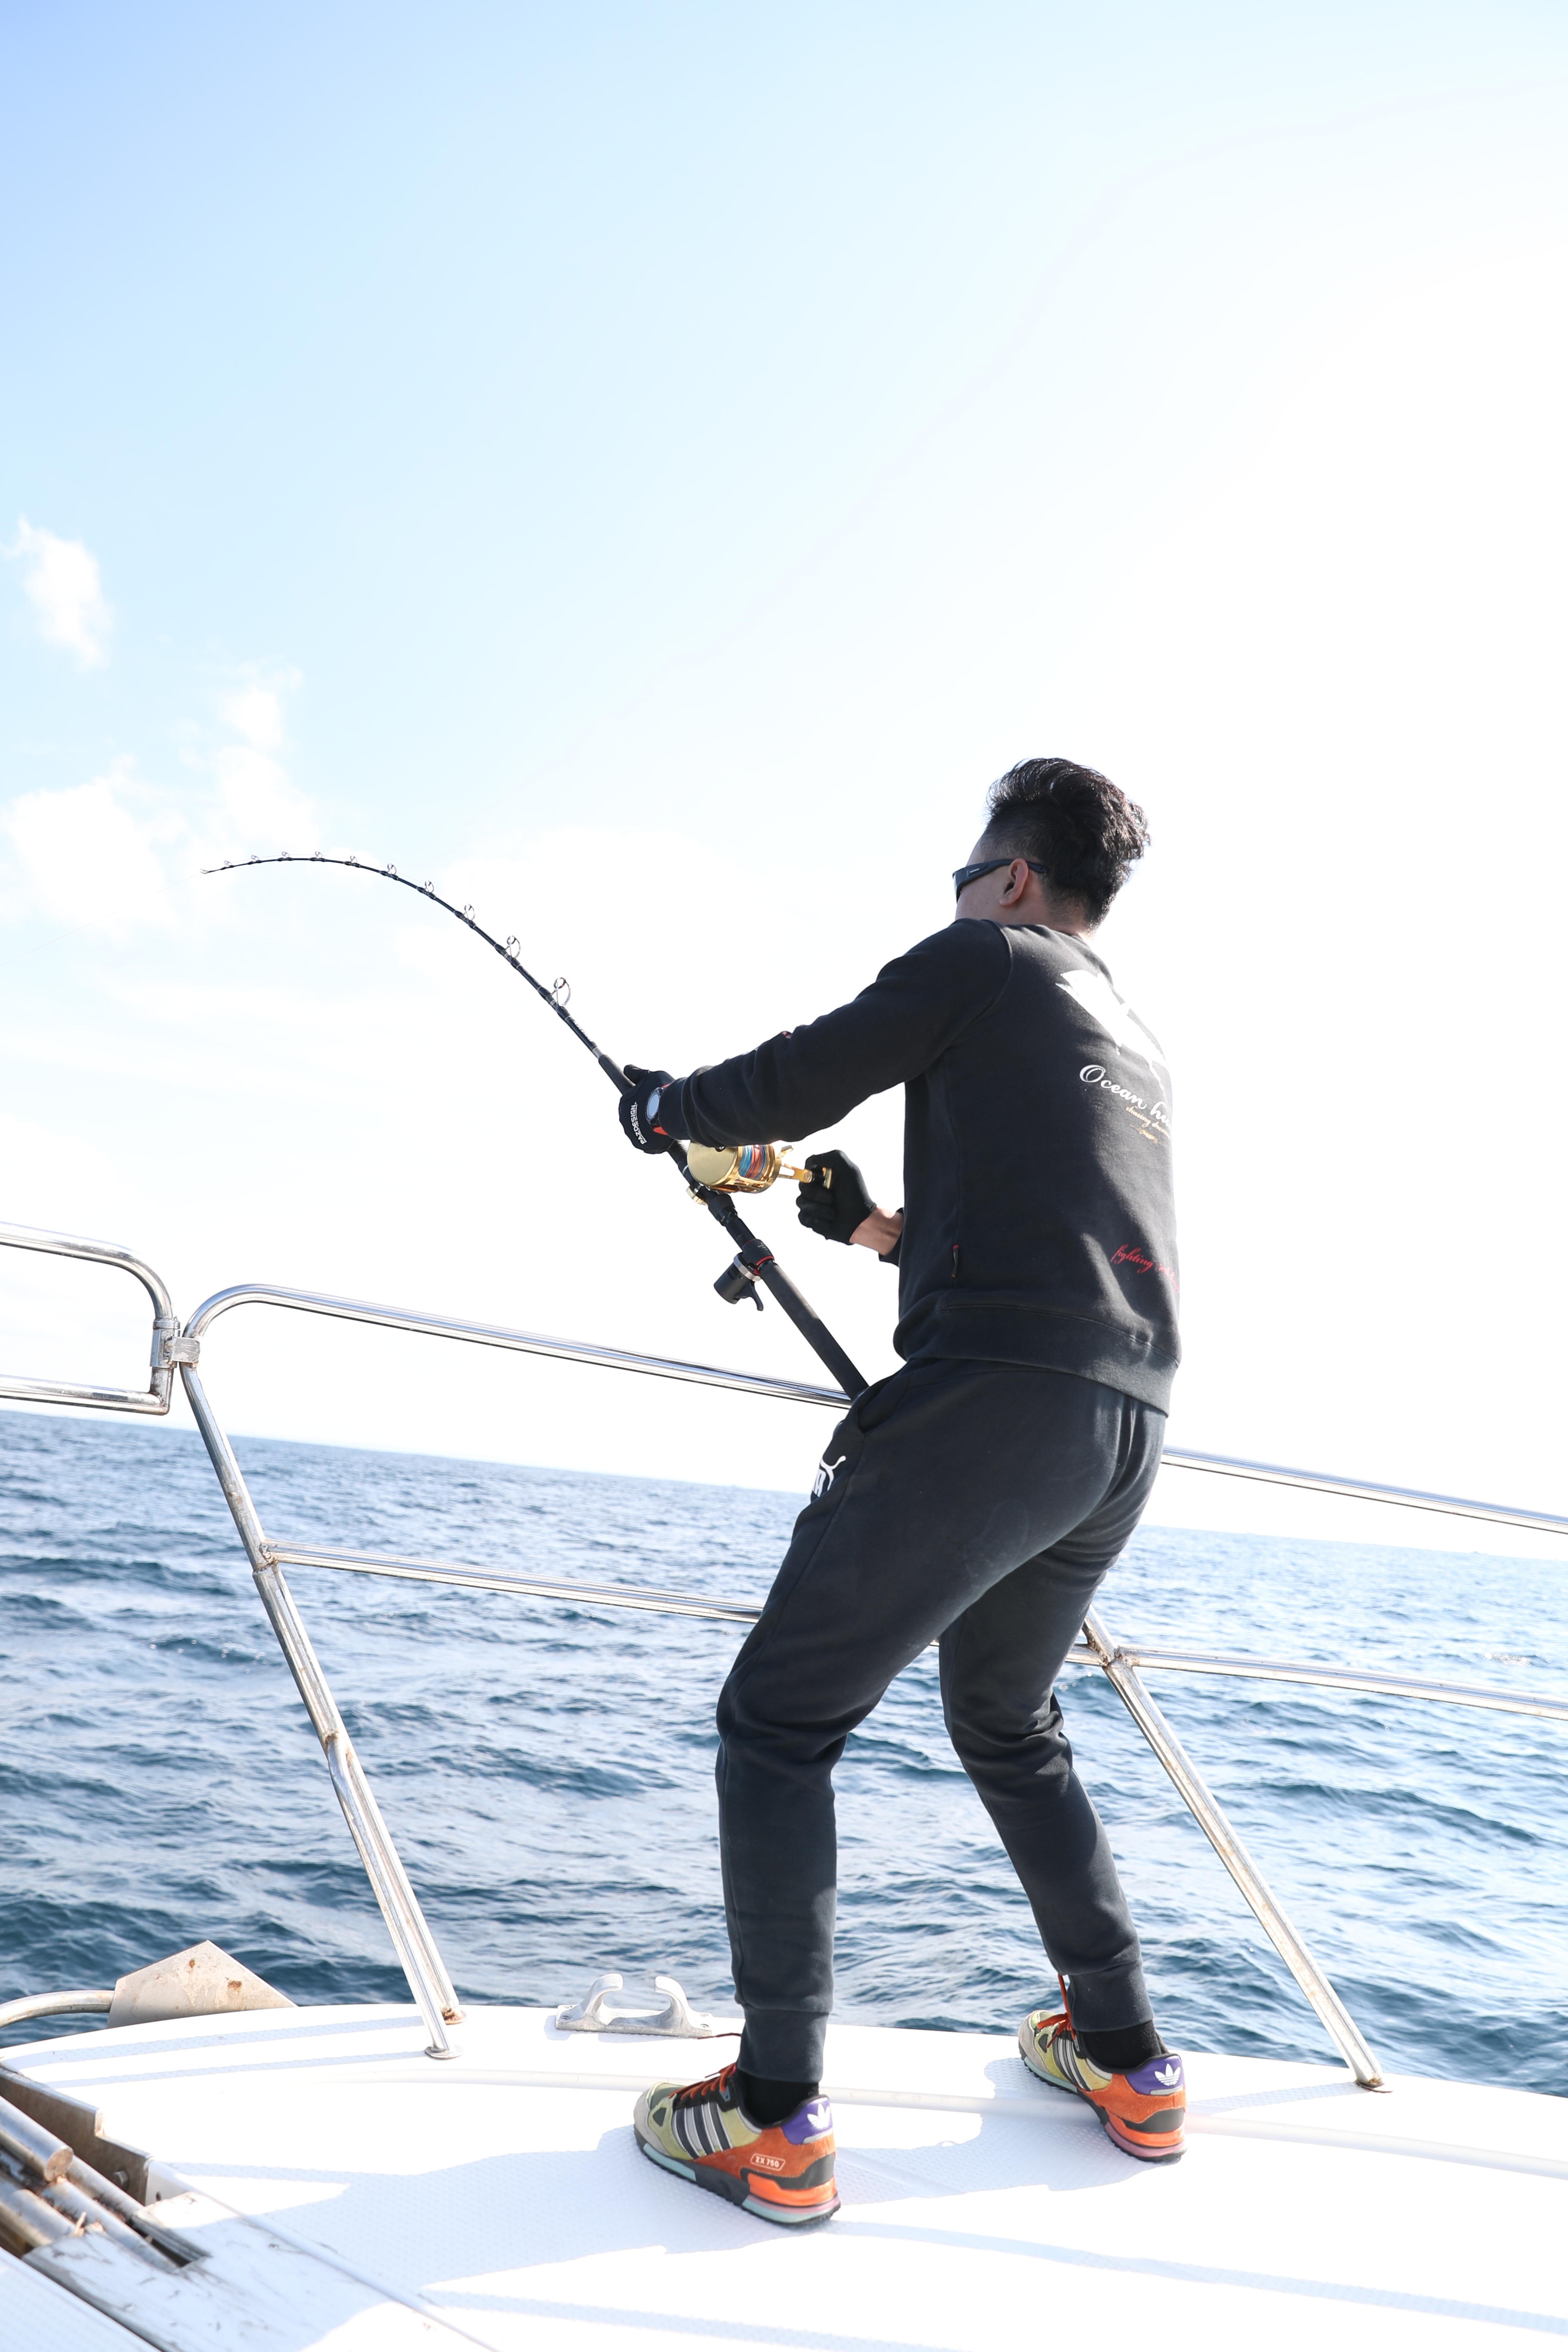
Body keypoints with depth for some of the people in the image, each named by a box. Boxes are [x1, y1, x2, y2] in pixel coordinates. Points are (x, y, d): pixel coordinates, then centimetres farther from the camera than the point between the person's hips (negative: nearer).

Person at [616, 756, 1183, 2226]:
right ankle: (1127, 2062, 28)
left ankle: (774, 2118, -2)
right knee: (1007, 1727, 25)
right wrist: (882, 1233, 33)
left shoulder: (985, 961, 4)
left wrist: (663, 1108, 19)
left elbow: (789, 1086, 1)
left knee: (778, 1719, -1)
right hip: (1123, 1432, 9)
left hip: (989, 1405, -9)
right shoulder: (1137, 1049, 27)